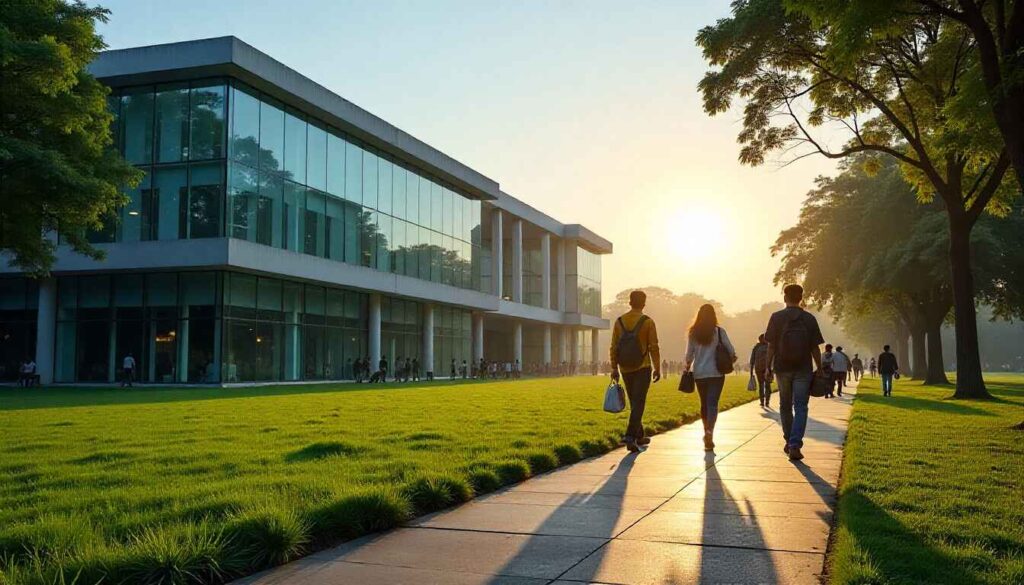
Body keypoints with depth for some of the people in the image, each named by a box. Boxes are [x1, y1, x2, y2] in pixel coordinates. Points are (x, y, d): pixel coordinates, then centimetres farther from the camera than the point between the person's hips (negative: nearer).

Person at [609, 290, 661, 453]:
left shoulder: (619, 321, 2)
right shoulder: (648, 322, -7)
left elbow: (614, 348, 2)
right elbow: (653, 347, -8)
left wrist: (614, 369, 7)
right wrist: (657, 368, 1)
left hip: (625, 369, 4)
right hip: (643, 368, -4)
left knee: (634, 403, 17)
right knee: (638, 404, -5)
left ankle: (639, 436, 26)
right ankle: (630, 435, -20)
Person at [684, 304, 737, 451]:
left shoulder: (693, 333, 0)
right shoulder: (719, 331, -5)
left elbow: (689, 354, 1)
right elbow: (731, 350, -3)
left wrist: (686, 367, 19)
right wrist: (732, 358, 19)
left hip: (699, 373, 3)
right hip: (716, 373, -2)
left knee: (704, 403, 16)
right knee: (713, 404, -6)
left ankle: (707, 432, 24)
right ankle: (709, 431, -25)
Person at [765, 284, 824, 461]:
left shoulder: (776, 317, -2)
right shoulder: (809, 319, 1)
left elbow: (771, 346, -4)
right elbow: (815, 348, 1)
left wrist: (768, 367, 3)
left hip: (782, 368, 0)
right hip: (803, 369, 0)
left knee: (785, 406, 15)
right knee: (800, 408, -1)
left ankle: (789, 442, 24)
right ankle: (795, 445, -13)